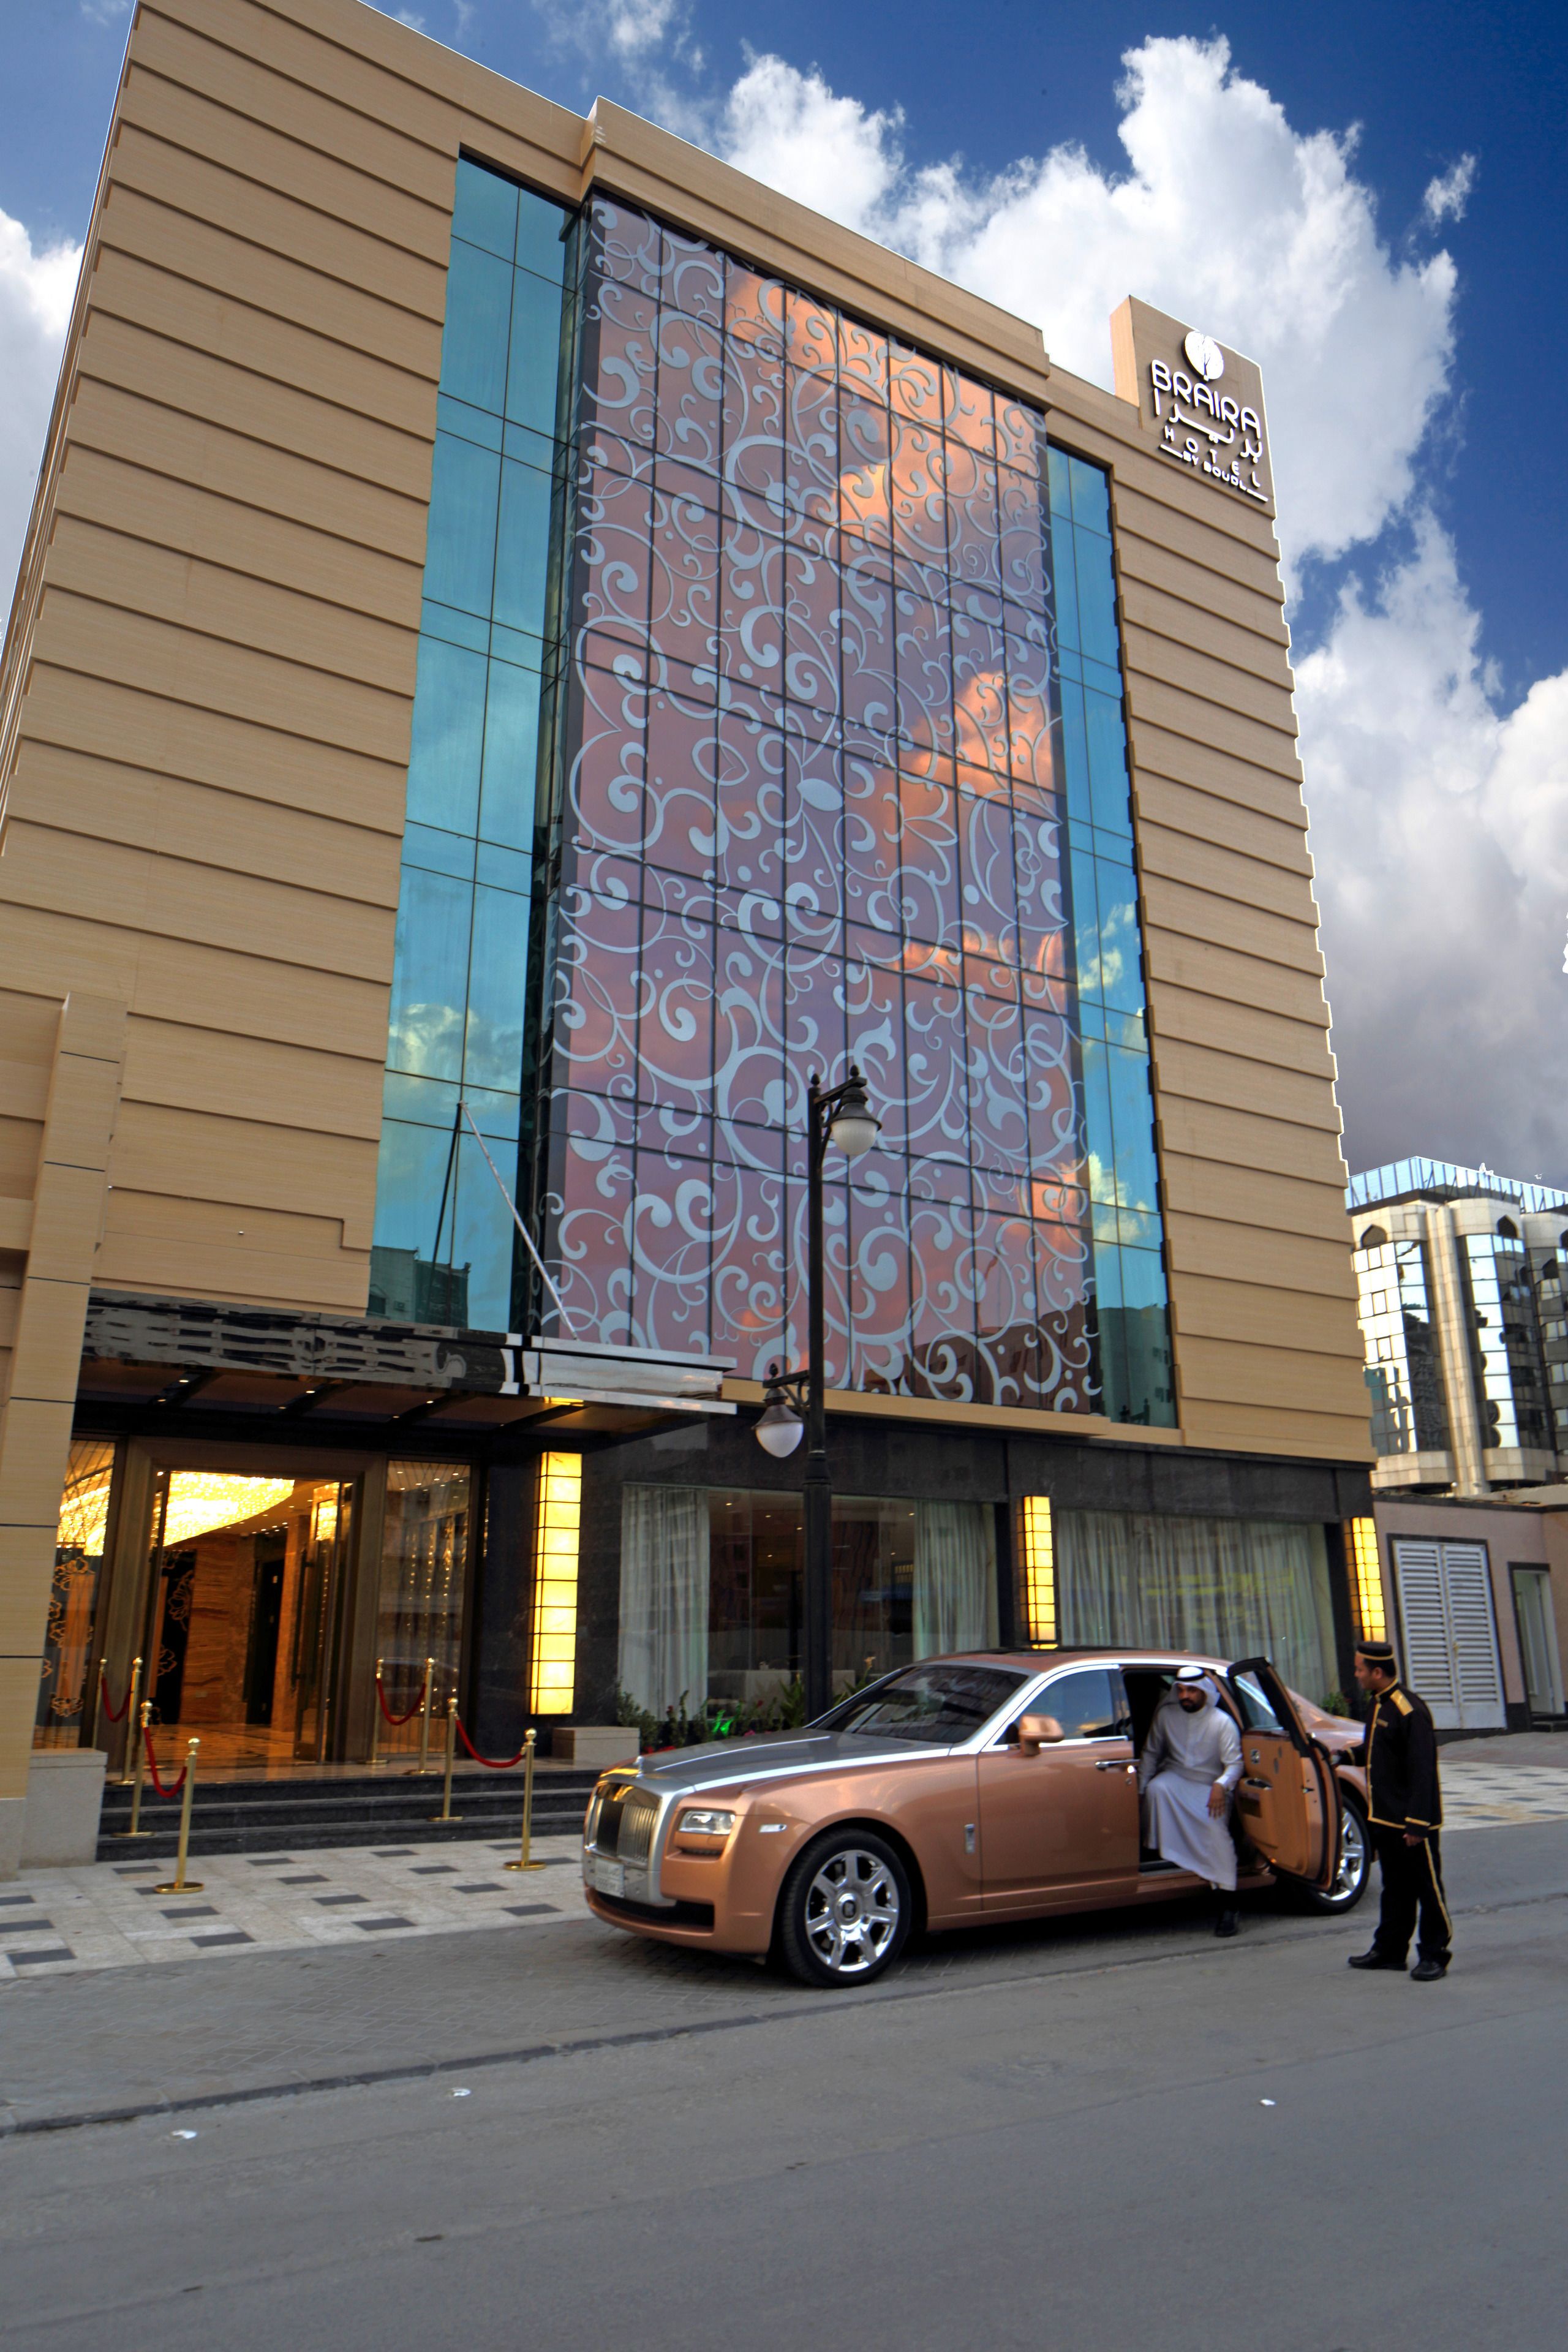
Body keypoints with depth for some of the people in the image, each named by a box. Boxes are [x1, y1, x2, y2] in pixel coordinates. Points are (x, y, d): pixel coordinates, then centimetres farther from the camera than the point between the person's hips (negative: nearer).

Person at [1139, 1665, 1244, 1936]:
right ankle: (1159, 1853, -19)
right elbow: (1151, 1753, 9)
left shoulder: (1222, 1722, -9)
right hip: (1175, 1777, 3)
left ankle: (1227, 1906, -21)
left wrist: (1221, 1785, -32)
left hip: (1210, 1786, -2)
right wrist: (1141, 1787, 2)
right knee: (1157, 1789, -33)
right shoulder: (1166, 1715, 0)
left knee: (1216, 1828, -28)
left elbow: (1235, 1763, -12)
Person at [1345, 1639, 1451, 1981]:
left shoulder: (1410, 1711, -20)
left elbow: (1422, 1771, -21)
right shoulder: (1379, 1705, 9)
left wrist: (1417, 1823, -22)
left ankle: (1435, 1955, 15)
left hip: (1412, 1822, -9)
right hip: (1385, 1819, 9)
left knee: (1427, 1888, 4)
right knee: (1394, 1887, 17)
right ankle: (1390, 1950, 26)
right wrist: (1351, 1754, 4)